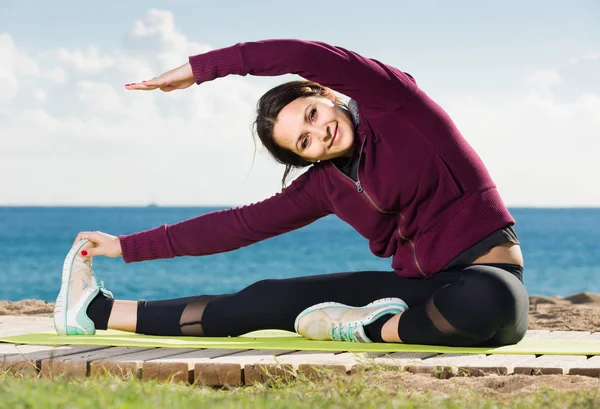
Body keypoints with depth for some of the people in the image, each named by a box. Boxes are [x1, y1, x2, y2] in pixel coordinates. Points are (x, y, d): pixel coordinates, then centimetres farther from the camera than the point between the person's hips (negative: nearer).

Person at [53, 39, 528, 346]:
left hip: (487, 277, -5)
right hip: (416, 283, 5)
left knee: (491, 303, -44)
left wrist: (200, 67, -15)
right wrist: (128, 246, 10)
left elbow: (310, 57, -22)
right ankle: (101, 312, 4)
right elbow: (239, 224, 10)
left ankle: (373, 327, -20)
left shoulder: (391, 101, -8)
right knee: (269, 299, -3)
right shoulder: (323, 186, 7)